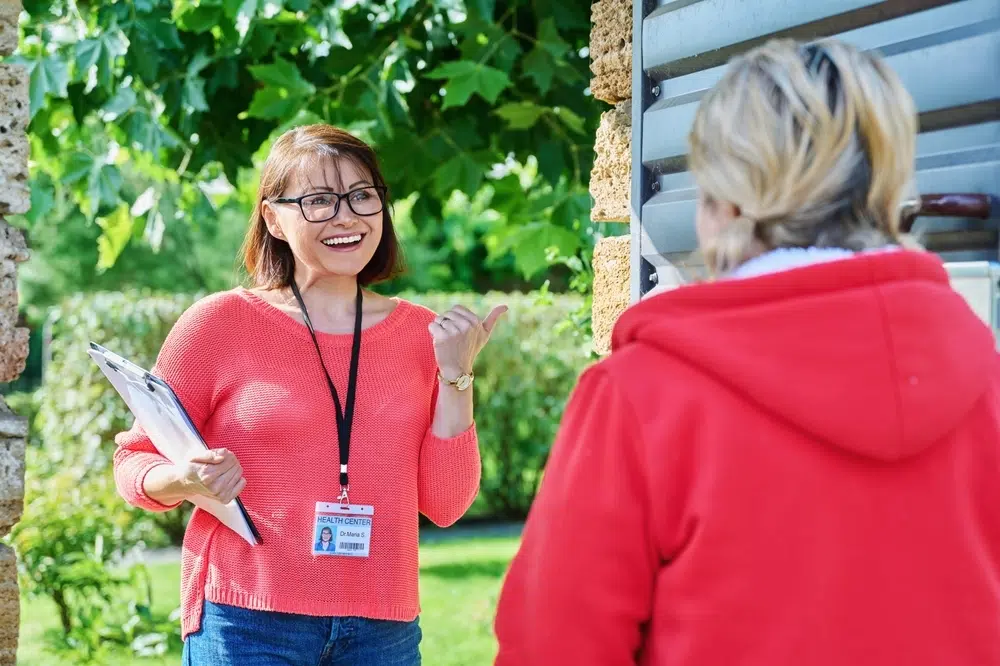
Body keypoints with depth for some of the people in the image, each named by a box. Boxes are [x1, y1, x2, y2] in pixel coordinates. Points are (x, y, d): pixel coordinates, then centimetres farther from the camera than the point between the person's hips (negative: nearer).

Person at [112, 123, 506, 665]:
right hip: (247, 621, -2)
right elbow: (135, 462, 3)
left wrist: (455, 374, -4)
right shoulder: (220, 323, -2)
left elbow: (445, 505, 4)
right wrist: (187, 482, -17)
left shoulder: (421, 333, 7)